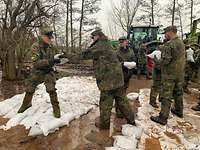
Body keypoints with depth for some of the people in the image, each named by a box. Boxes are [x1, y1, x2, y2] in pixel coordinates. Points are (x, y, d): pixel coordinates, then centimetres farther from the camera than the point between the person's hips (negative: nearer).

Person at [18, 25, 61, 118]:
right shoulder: (35, 46, -18)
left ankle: (56, 107, -1)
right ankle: (26, 104, 40)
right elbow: (36, 62, -28)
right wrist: (50, 61, -38)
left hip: (48, 71, 1)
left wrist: (56, 60, -7)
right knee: (29, 89, 13)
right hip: (37, 72, -1)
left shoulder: (51, 46, -3)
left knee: (51, 89, -17)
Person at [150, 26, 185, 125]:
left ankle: (163, 118, 4)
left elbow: (165, 61, -24)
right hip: (180, 73, 8)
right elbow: (181, 58, 14)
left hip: (169, 74, -8)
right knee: (178, 92, 21)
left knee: (166, 96, -3)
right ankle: (179, 110, 39)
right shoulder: (181, 43, 7)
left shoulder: (168, 44, -20)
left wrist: (160, 61, -5)